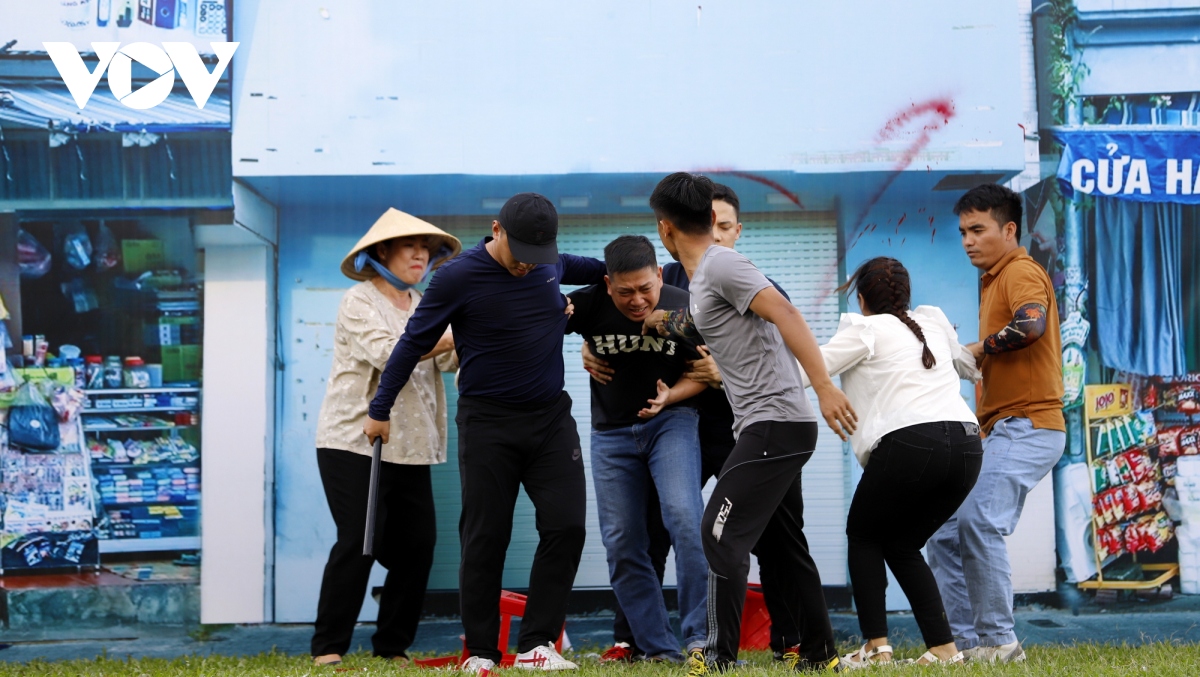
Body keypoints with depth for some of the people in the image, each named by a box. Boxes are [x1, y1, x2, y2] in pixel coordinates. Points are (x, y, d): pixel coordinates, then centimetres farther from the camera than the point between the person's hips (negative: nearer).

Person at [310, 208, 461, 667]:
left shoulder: (423, 307, 16)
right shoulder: (359, 302, -4)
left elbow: (450, 359, -1)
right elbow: (387, 354, -21)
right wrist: (454, 336, -30)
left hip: (409, 448, 6)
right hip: (354, 444, -6)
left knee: (417, 544, 0)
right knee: (359, 542, -10)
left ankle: (393, 645, 12)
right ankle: (328, 646, -1)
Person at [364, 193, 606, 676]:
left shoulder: (550, 264, 3)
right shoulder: (458, 277, -13)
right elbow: (414, 343, -3)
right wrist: (379, 410, 2)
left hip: (551, 418, 4)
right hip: (487, 423, -4)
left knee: (566, 527, -7)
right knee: (486, 538, -1)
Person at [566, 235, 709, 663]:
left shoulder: (683, 308, -13)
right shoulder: (589, 305, -13)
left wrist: (670, 397, -22)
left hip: (671, 420, -2)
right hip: (611, 431, 2)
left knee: (683, 515, -24)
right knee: (622, 544, 1)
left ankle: (700, 635, -17)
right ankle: (659, 650, 9)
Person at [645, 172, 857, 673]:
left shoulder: (721, 265, -11)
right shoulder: (701, 278, 18)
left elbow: (785, 314, -22)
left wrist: (824, 387, -30)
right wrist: (667, 322, 41)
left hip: (775, 422, -10)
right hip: (770, 428, 10)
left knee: (722, 533, -10)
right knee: (782, 542, 13)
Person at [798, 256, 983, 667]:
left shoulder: (865, 330, 7)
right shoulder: (933, 321, 23)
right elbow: (968, 365, 40)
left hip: (911, 442, -6)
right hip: (967, 444, 6)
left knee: (864, 536, 16)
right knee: (902, 545, 21)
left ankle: (876, 646, 3)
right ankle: (944, 648, 10)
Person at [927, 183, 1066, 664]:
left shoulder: (1021, 272, -7)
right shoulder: (995, 280, 24)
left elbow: (1032, 322, -30)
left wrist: (978, 348, -17)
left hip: (1027, 426, -11)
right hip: (1001, 430, 11)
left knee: (979, 521, -24)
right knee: (946, 532, 5)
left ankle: (998, 642, -18)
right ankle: (961, 642, 8)